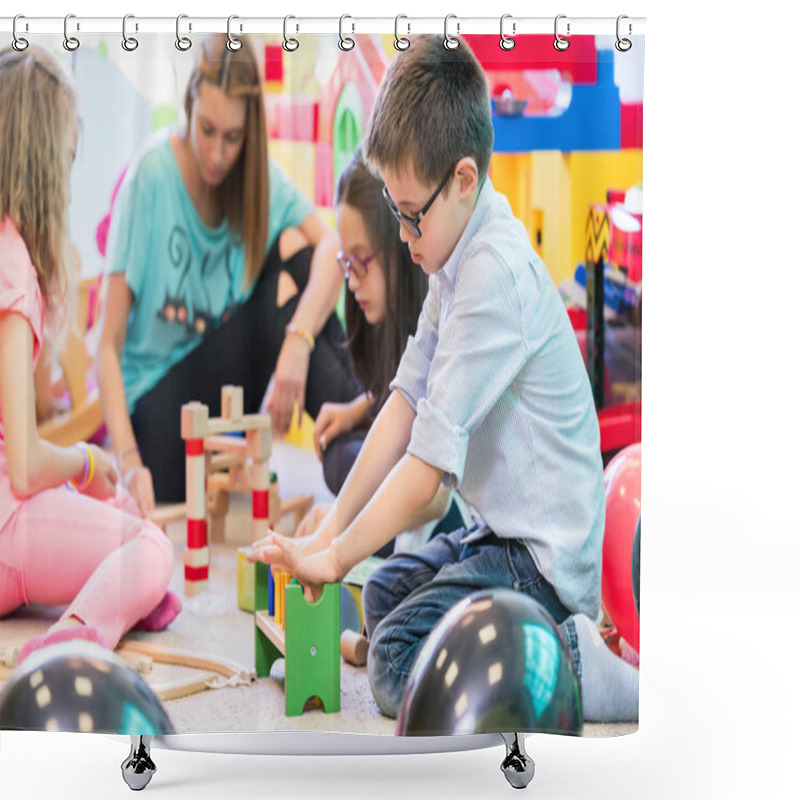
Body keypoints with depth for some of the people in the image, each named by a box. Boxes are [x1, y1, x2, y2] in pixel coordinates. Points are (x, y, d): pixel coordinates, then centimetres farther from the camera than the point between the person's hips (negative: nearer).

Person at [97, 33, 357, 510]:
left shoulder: (256, 171, -1)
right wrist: (128, 460, -30)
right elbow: (109, 344, -17)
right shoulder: (151, 175, -16)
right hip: (156, 392, -4)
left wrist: (298, 341, -38)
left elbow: (331, 247, -18)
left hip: (226, 376, 4)